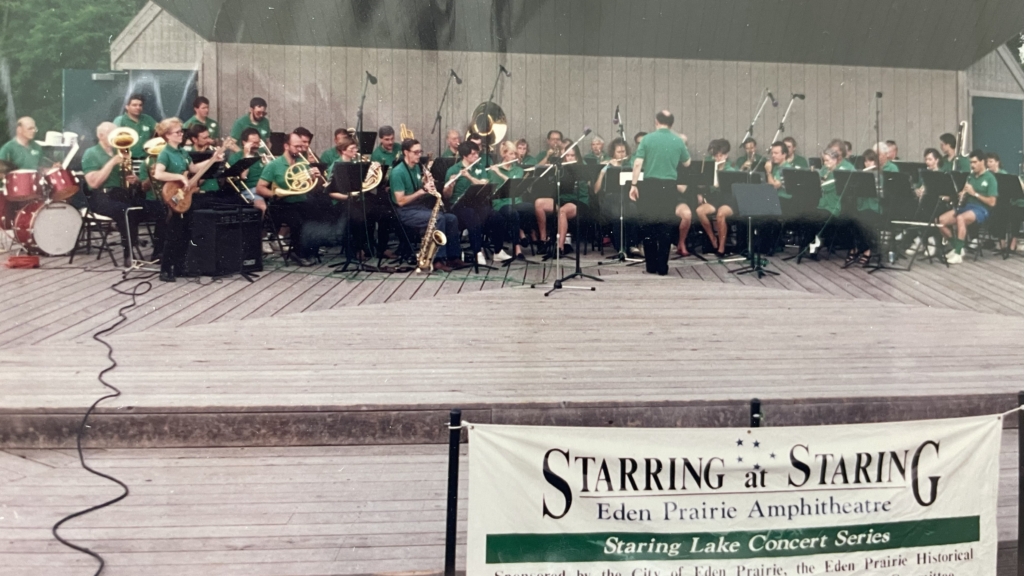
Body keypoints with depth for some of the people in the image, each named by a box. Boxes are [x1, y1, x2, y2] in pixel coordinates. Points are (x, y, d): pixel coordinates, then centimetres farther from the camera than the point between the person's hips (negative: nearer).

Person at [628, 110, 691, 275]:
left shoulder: (648, 139, -2)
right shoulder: (678, 141, 3)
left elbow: (638, 164, -9)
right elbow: (687, 163, 17)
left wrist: (633, 184, -5)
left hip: (650, 185, -1)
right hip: (669, 187, 2)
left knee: (648, 226, 8)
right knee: (665, 227, 7)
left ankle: (651, 265, 11)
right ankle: (662, 267, 6)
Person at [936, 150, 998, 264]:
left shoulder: (990, 178, -5)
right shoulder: (971, 176, 16)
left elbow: (992, 202, -11)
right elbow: (963, 192, 21)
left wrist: (975, 193, -17)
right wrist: (963, 193, -4)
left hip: (981, 210, -7)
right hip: (966, 206, 7)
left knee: (960, 218, -39)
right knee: (941, 220, -15)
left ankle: (958, 254, -35)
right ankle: (956, 248, -1)